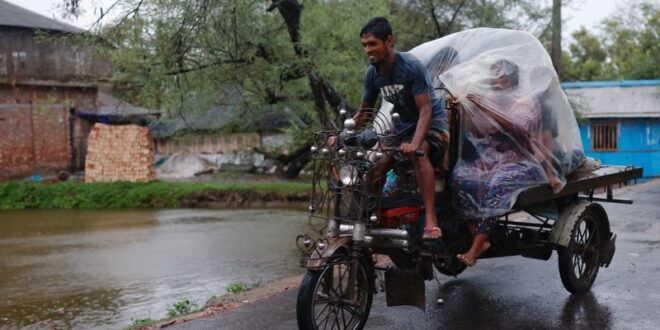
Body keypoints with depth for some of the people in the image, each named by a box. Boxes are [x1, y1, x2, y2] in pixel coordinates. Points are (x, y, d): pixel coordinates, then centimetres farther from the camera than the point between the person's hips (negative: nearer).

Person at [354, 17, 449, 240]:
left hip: (431, 124, -7)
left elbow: (425, 110, -26)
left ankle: (431, 221, -39)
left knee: (418, 154, -37)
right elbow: (364, 112, 8)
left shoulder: (412, 66, -21)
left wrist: (415, 143, -41)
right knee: (374, 166, -11)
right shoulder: (372, 73, -1)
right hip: (401, 127, 7)